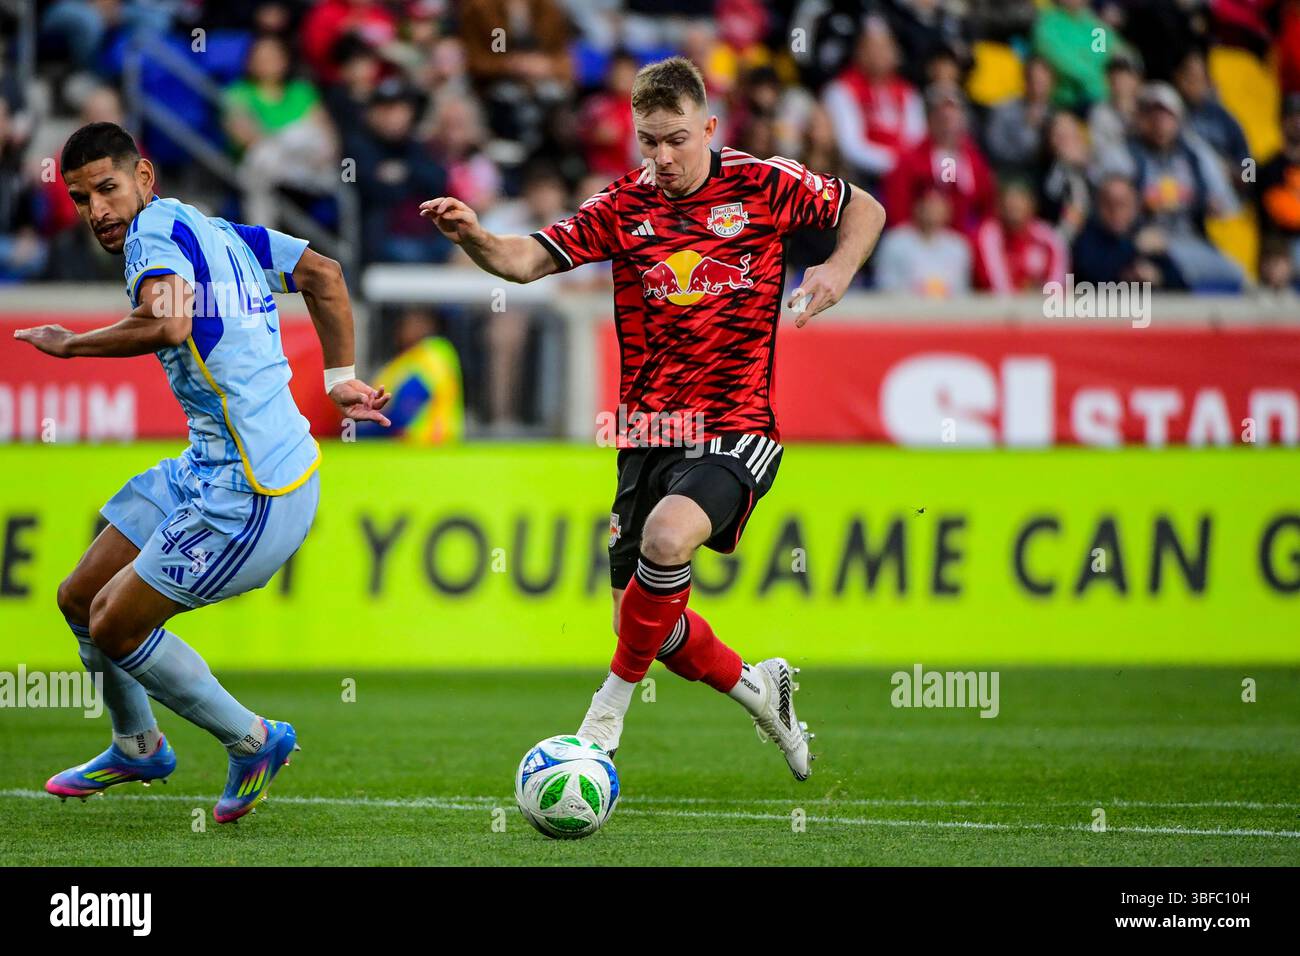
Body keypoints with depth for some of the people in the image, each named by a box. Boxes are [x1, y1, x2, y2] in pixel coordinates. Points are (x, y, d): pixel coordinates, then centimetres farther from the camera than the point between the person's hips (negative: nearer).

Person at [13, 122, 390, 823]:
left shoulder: (156, 231, -16)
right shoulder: (211, 230, 11)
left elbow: (167, 324, -36)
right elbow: (322, 273, 21)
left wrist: (71, 344, -20)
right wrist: (341, 378, 22)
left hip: (252, 495, -10)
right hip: (206, 469, 10)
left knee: (114, 628, -1)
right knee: (81, 599, 18)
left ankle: (254, 742, 15)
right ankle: (137, 748, 40)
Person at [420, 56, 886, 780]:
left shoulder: (761, 184, -1)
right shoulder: (624, 205, 3)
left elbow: (865, 208, 14)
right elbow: (528, 260, -6)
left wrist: (840, 269, -5)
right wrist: (473, 237, -26)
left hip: (736, 428, -4)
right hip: (648, 435, 4)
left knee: (667, 536, -32)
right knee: (647, 621, 6)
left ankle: (609, 711, -14)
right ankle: (757, 687, 35)